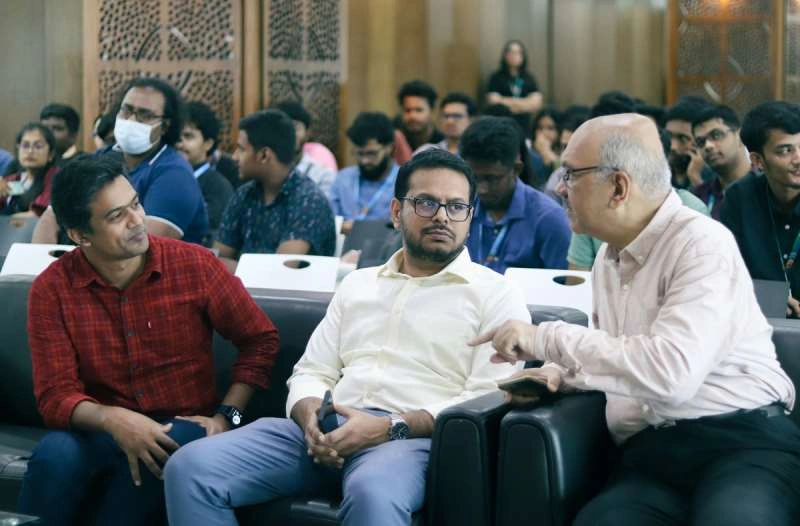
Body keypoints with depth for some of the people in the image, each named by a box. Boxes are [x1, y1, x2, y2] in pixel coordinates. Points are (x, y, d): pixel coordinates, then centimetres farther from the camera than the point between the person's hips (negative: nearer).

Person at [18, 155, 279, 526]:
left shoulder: (194, 265, -7)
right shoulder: (52, 289, -7)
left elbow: (260, 340, 4)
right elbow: (55, 397, -11)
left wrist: (227, 416, -7)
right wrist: (112, 419, -31)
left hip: (181, 427, 0)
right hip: (101, 430, 0)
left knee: (168, 449, -36)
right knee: (54, 455, -33)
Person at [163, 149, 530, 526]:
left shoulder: (496, 295, 7)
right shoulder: (357, 285, 24)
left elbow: (489, 402, -4)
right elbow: (312, 372, 20)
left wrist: (391, 427, -15)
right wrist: (311, 416, -5)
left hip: (412, 438, -5)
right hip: (328, 433, 5)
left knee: (373, 494, -42)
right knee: (191, 468, -17)